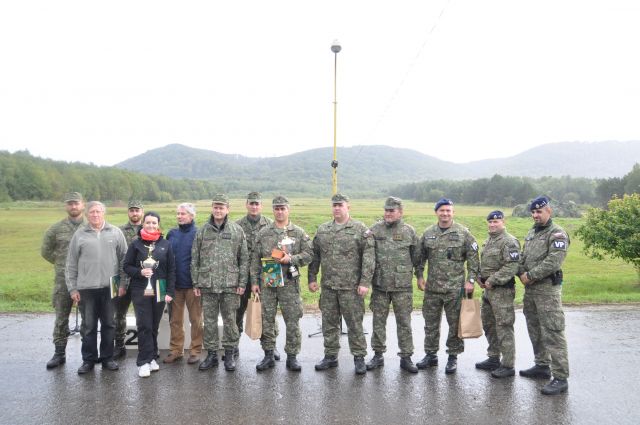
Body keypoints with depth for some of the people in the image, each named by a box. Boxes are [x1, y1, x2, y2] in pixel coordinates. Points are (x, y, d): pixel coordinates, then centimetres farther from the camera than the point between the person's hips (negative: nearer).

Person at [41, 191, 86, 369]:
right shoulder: (56, 229, 3)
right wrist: (61, 263, 9)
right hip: (63, 280, 1)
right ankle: (59, 353, 21)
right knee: (61, 318, 9)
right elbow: (46, 251, 13)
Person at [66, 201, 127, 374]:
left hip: (110, 287, 0)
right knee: (88, 326, 8)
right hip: (86, 288, 0)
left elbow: (124, 259, 5)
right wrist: (72, 288, 1)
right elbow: (71, 264, 5)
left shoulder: (116, 233, 3)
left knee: (109, 324, 9)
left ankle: (107, 357, 22)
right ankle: (88, 359, 20)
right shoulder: (79, 235, 3)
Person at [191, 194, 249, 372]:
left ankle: (229, 354, 20)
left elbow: (244, 259, 3)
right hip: (207, 285, 1)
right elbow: (194, 259, 8)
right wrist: (196, 283, 3)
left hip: (230, 285, -1)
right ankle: (211, 354, 22)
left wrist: (242, 283, -3)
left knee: (230, 321, 6)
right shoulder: (202, 231, 6)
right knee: (209, 321, 9)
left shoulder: (237, 231, 3)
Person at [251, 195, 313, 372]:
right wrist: (254, 281, 2)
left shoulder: (299, 233, 4)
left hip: (290, 283, -1)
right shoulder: (263, 233, 7)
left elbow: (308, 254, 0)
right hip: (267, 283, 2)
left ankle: (292, 356, 15)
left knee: (292, 321, 2)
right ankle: (268, 355, 21)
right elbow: (255, 259, 7)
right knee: (267, 320, 7)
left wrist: (291, 259, -15)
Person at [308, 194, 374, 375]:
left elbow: (368, 257, -8)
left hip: (351, 286, -4)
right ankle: (330, 356, 26)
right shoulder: (322, 230, 11)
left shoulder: (360, 229, -4)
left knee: (354, 323, 3)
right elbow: (315, 256, 14)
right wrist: (312, 278, 9)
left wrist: (365, 282, -14)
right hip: (328, 286, 5)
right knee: (329, 323, 12)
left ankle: (359, 358, 17)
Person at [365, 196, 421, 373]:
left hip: (403, 285, -1)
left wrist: (414, 274, 10)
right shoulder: (375, 229, 3)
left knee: (404, 322, 6)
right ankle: (378, 355, 23)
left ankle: (406, 357, 18)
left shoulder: (409, 231, 1)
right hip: (380, 284, 1)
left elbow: (416, 256, 9)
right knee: (378, 321, 10)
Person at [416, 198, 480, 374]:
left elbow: (473, 258, -2)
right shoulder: (428, 233, 6)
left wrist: (471, 280, -7)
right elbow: (420, 257, 13)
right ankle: (431, 354, 26)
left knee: (455, 324, 5)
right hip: (432, 287, 3)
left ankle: (453, 356, 20)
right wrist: (419, 276, 7)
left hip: (455, 287, -3)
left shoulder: (463, 233, -3)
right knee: (431, 323, 12)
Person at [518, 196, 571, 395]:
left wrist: (531, 276, -15)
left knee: (552, 333, -8)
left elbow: (552, 262, -20)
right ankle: (542, 366, 31)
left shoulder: (557, 234, -10)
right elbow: (523, 257, 17)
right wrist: (522, 273, -1)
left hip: (548, 289, -9)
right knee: (535, 330, 17)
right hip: (530, 289, 9)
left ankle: (560, 378, -3)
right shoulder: (531, 233, 16)